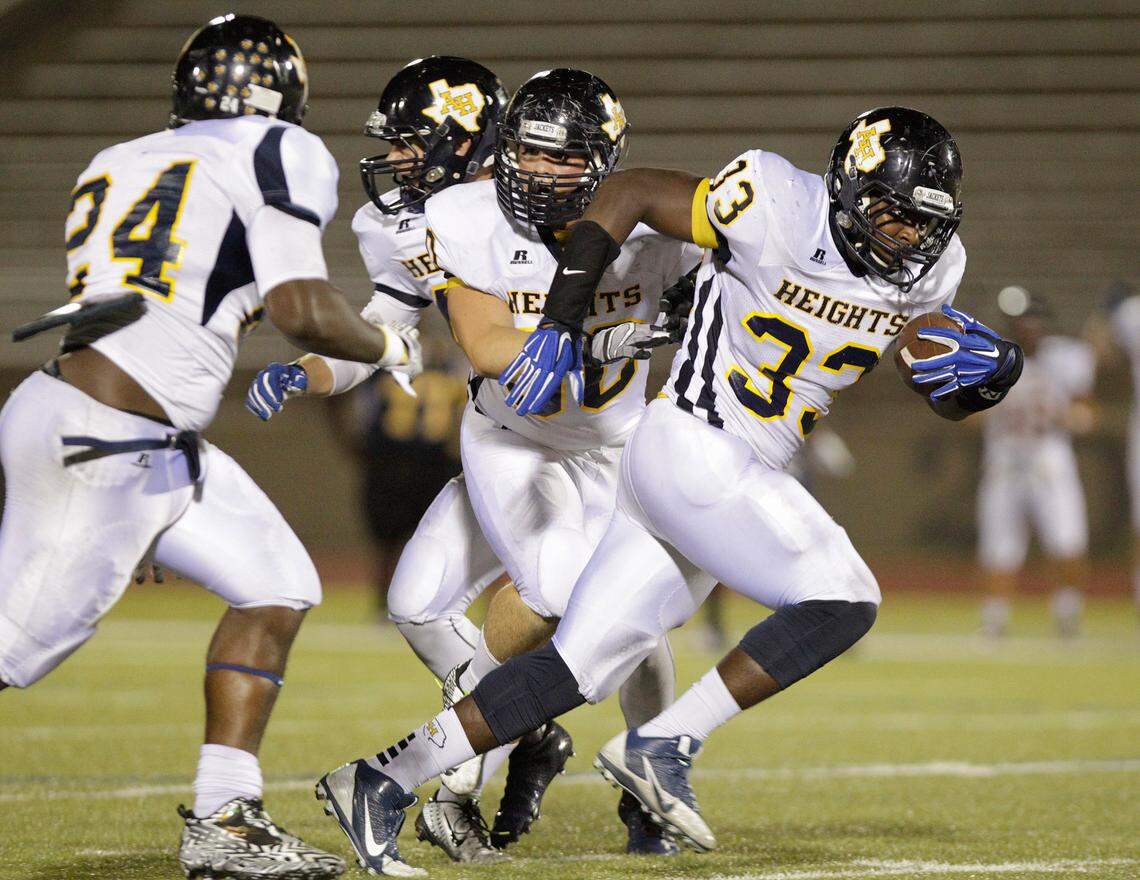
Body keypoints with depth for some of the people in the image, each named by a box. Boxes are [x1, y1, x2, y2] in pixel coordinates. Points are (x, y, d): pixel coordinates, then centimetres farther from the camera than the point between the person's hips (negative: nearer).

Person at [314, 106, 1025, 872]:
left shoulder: (924, 269, 4)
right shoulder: (781, 214, -16)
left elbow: (952, 403, 13)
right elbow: (629, 191, -6)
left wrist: (986, 369, -12)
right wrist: (560, 325, -9)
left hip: (745, 476, 7)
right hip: (692, 447, -7)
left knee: (582, 669, 5)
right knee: (842, 600, -17)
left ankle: (383, 780, 10)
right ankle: (663, 746, -9)